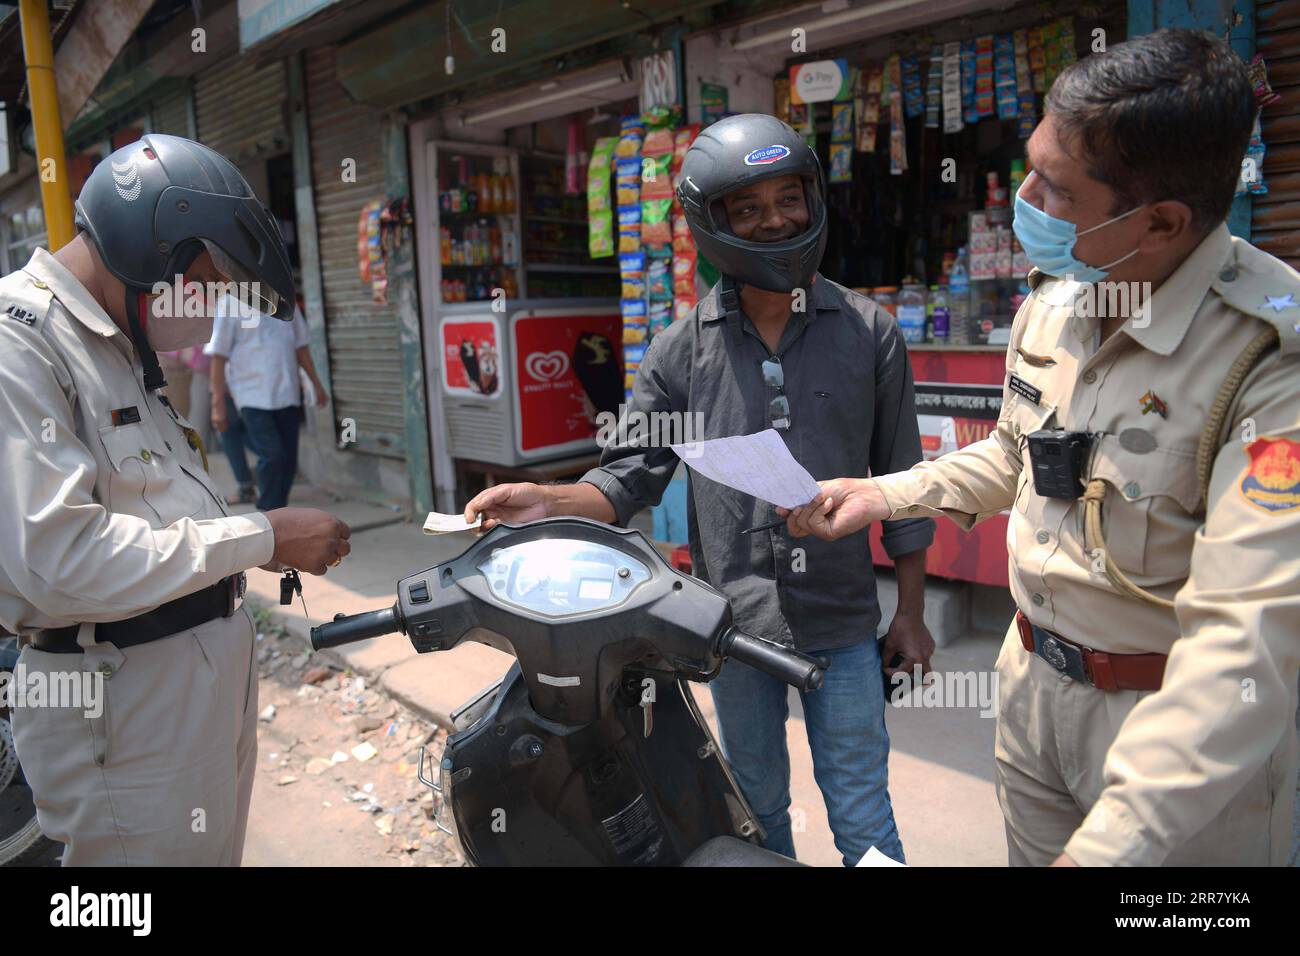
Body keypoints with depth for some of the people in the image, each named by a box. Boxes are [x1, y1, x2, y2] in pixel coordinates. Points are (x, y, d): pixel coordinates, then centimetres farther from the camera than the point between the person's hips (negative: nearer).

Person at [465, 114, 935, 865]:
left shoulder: (868, 331, -2)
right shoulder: (685, 347, -2)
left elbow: (900, 483, 2)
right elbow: (634, 475, -2)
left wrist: (911, 613, 4)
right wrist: (550, 503, -22)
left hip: (843, 624, -1)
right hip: (735, 621, 1)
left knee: (864, 819, 9)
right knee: (758, 804, 21)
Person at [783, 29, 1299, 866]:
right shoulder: (1051, 304, -2)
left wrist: (1109, 847, -40)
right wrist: (887, 493, 3)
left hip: (1184, 732, -6)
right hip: (1035, 677, 7)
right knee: (1032, 851, 23)